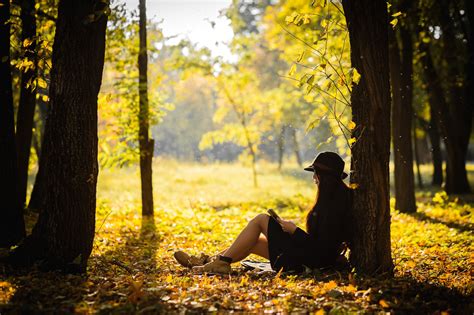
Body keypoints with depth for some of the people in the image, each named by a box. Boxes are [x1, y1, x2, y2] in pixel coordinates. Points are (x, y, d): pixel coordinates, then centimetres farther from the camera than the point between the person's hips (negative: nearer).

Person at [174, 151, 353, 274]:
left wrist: (294, 230, -14)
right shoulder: (341, 195, 7)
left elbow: (321, 246, -25)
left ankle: (222, 262, -3)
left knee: (261, 220, -5)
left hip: (309, 260, -10)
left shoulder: (332, 205, -22)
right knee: (253, 241, 16)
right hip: (314, 255, 10)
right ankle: (207, 261, 17)